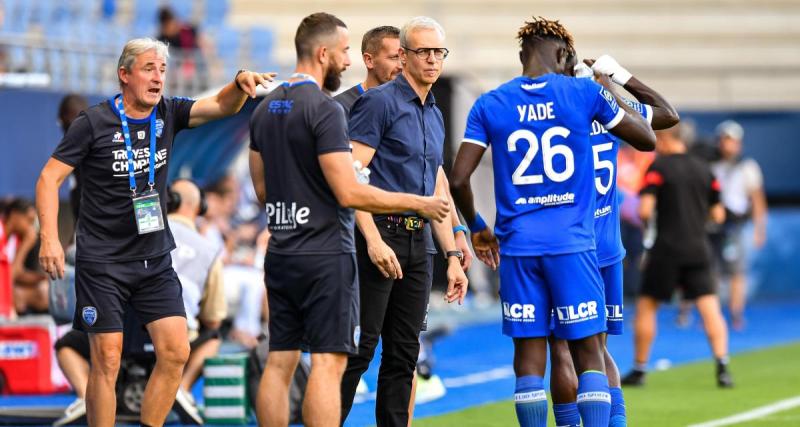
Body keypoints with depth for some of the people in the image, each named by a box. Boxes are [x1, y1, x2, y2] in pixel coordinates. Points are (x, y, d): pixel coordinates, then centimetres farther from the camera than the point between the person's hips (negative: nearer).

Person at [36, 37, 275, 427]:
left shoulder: (167, 114, 3)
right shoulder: (94, 123, -9)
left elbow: (220, 106, -9)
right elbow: (50, 177, -9)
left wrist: (240, 83, -32)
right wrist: (50, 237, -21)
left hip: (155, 259, 5)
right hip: (103, 262, -5)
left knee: (175, 353, -3)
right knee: (107, 361, -6)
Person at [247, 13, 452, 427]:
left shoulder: (264, 110, 11)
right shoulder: (324, 110, -14)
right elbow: (350, 193, -18)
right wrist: (418, 203, -9)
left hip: (280, 252, 8)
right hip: (325, 255, -8)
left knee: (279, 362, 8)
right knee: (327, 362, -7)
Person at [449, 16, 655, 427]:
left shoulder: (489, 105, 3)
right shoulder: (584, 93, -1)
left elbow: (458, 179, 0)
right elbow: (647, 139, 10)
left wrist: (477, 228, 16)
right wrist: (611, 92, 23)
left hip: (518, 245, 1)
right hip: (573, 244, -1)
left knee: (529, 356, 5)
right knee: (589, 354, 3)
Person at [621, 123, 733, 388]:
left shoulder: (658, 168, -5)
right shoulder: (704, 170, 10)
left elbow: (645, 211, -14)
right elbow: (718, 215, 11)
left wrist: (644, 218, 8)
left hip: (667, 249, -3)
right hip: (698, 248, 3)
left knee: (646, 306, 9)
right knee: (710, 309, -2)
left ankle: (639, 370, 13)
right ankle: (722, 366, -16)